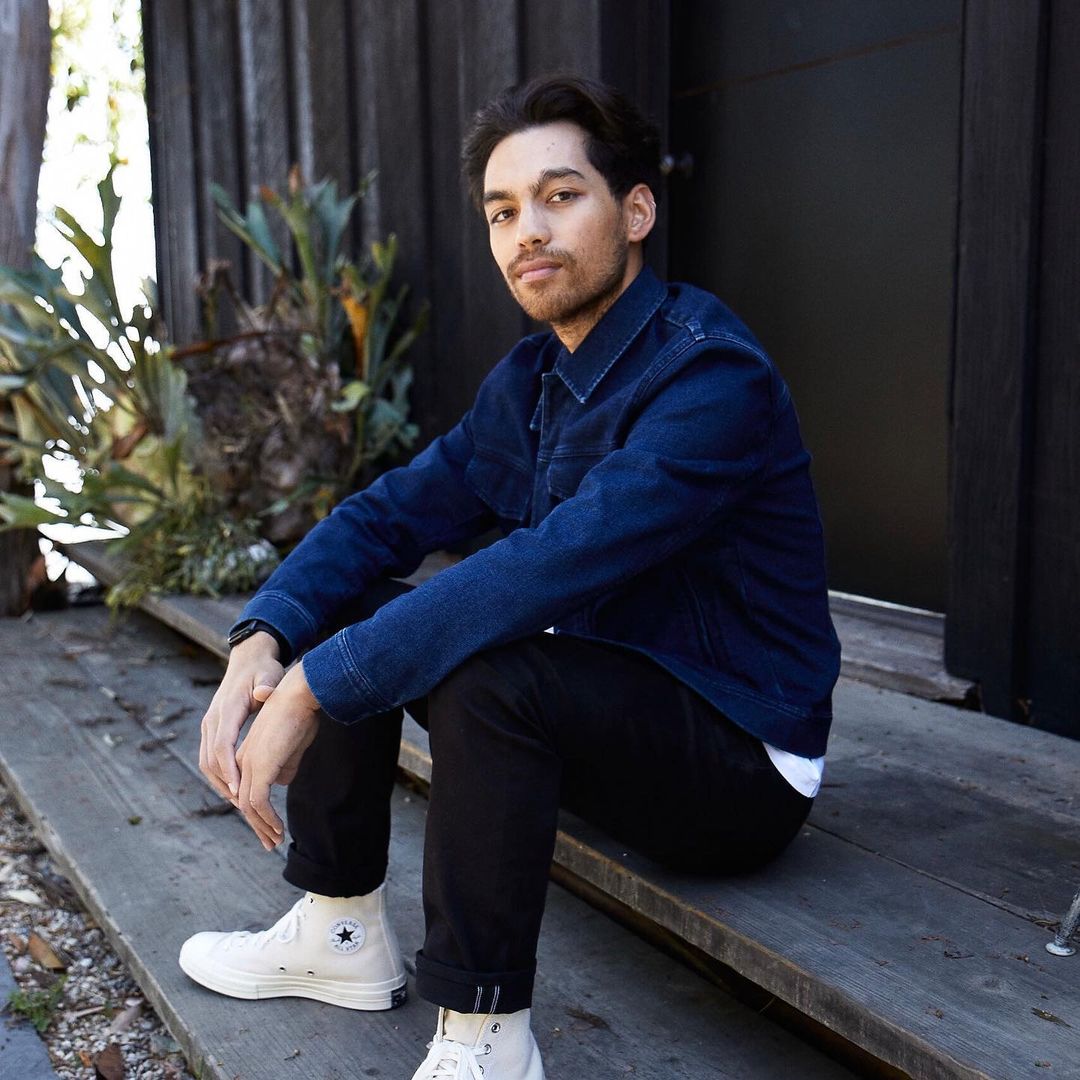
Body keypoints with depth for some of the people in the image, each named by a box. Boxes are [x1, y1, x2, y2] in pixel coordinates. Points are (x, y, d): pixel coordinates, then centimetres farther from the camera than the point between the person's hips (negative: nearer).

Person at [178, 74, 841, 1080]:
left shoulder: (712, 375, -23)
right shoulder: (526, 382, 4)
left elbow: (548, 569, -34)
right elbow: (390, 513, 2)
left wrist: (313, 690, -31)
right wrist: (261, 642, -15)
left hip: (740, 761, -8)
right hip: (600, 705, 8)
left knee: (484, 671, -34)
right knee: (339, 619, 0)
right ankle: (340, 933, 11)